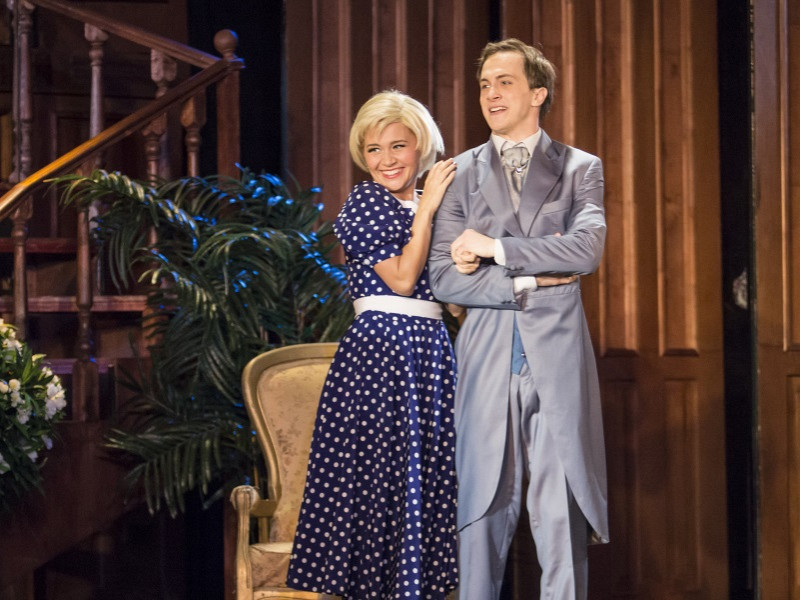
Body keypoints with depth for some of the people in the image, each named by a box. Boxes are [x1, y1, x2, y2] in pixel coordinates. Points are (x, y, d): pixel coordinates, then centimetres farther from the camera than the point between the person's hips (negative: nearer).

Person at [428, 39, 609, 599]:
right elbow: (445, 278, 2)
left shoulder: (580, 168, 9)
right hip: (487, 357, 1)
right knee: (483, 510, 1)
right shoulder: (460, 173, 11)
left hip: (558, 356, 0)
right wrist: (530, 281, -7)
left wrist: (496, 248, -9)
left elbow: (587, 248, -9)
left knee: (562, 515, 1)